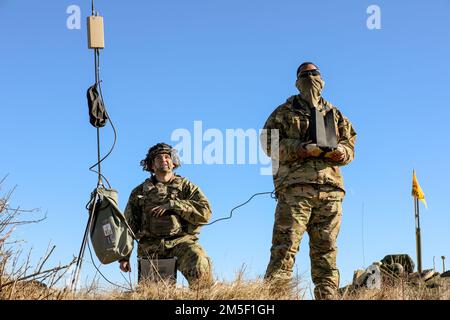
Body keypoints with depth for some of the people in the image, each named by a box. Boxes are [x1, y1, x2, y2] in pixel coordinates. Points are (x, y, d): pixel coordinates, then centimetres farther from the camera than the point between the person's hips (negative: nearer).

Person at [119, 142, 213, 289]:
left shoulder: (186, 186, 13)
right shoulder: (140, 192, 19)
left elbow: (205, 212, -3)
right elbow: (129, 226, 20)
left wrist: (173, 204, -10)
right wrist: (124, 256, 12)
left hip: (181, 241, -2)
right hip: (151, 245, 2)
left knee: (200, 266, -32)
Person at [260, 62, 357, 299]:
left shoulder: (335, 114, 24)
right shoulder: (285, 111, 13)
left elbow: (350, 145, 21)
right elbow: (269, 143, 1)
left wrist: (342, 153, -4)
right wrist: (302, 149, -13)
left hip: (330, 189, 4)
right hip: (295, 186, -4)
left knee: (326, 250, 3)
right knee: (285, 246, -12)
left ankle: (327, 296, 5)